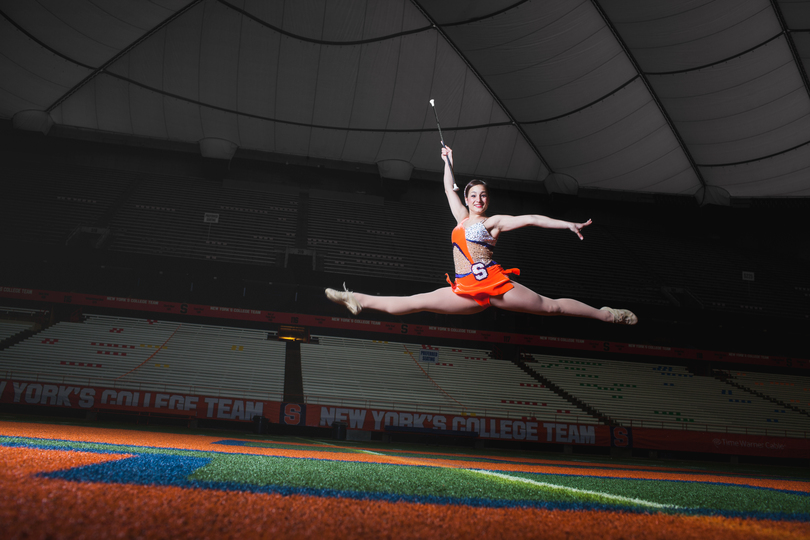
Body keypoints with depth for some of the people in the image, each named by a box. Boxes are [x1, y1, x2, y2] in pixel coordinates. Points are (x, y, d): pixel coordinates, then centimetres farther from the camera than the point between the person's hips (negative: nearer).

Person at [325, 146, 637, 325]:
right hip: (467, 292, 4)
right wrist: (448, 162, 35)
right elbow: (449, 190, 31)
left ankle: (605, 315, 6)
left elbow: (531, 220, -4)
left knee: (551, 306, -4)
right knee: (415, 302, 1)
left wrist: (568, 225, -9)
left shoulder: (494, 222, 4)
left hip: (494, 283, -4)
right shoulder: (462, 218, 20)